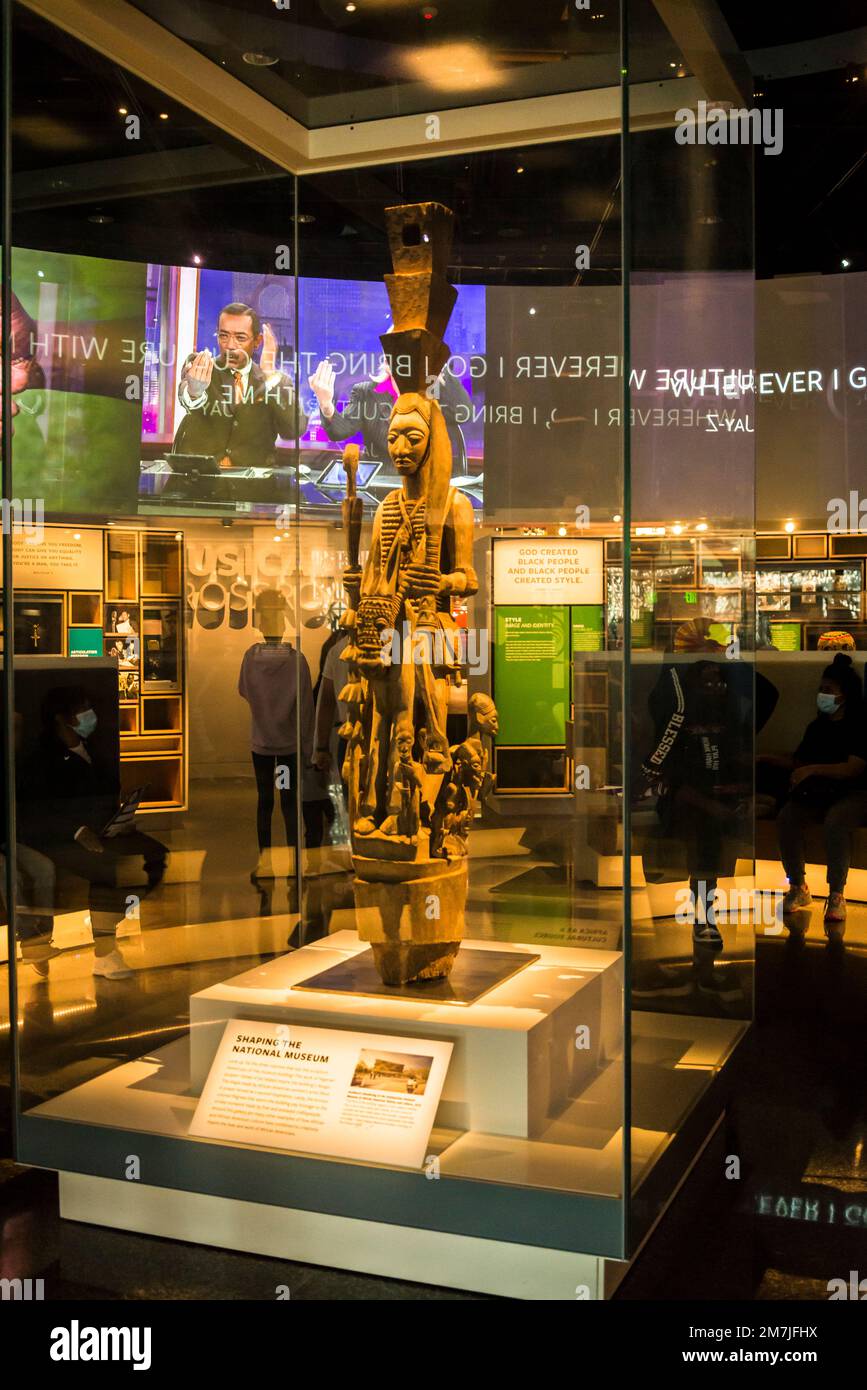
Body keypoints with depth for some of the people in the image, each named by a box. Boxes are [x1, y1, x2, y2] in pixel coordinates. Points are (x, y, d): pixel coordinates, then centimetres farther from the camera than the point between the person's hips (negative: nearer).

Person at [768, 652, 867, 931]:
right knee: (786, 817, -25)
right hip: (819, 793, 5)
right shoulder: (817, 727, 13)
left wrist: (813, 769, -29)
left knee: (835, 820, -39)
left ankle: (836, 896, -27)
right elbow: (798, 761, 22)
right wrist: (768, 759, 8)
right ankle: (798, 887, -9)